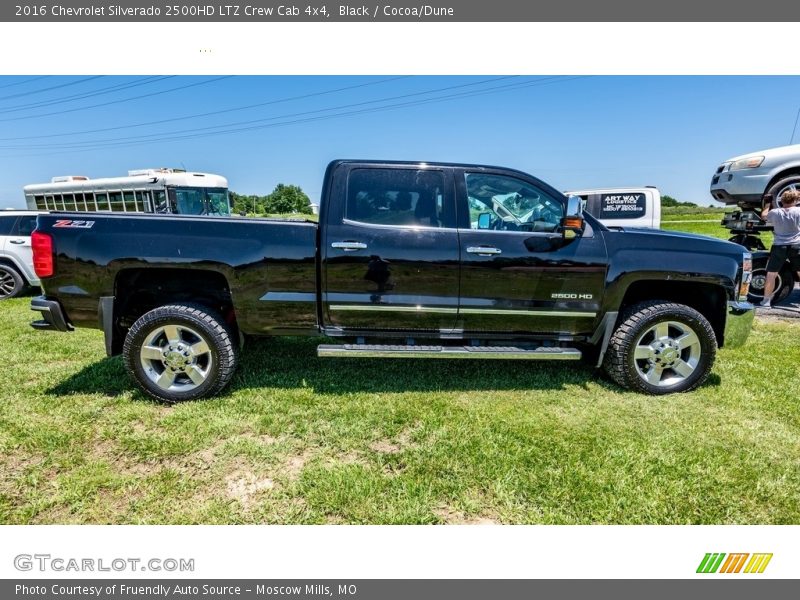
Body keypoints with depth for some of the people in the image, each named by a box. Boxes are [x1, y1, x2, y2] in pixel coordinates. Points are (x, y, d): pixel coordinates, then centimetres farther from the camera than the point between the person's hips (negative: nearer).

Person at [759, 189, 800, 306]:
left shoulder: (775, 212, -3)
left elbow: (763, 216, 16)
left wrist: (768, 204, 33)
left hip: (779, 247, -1)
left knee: (771, 274, 5)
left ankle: (766, 300, 5)